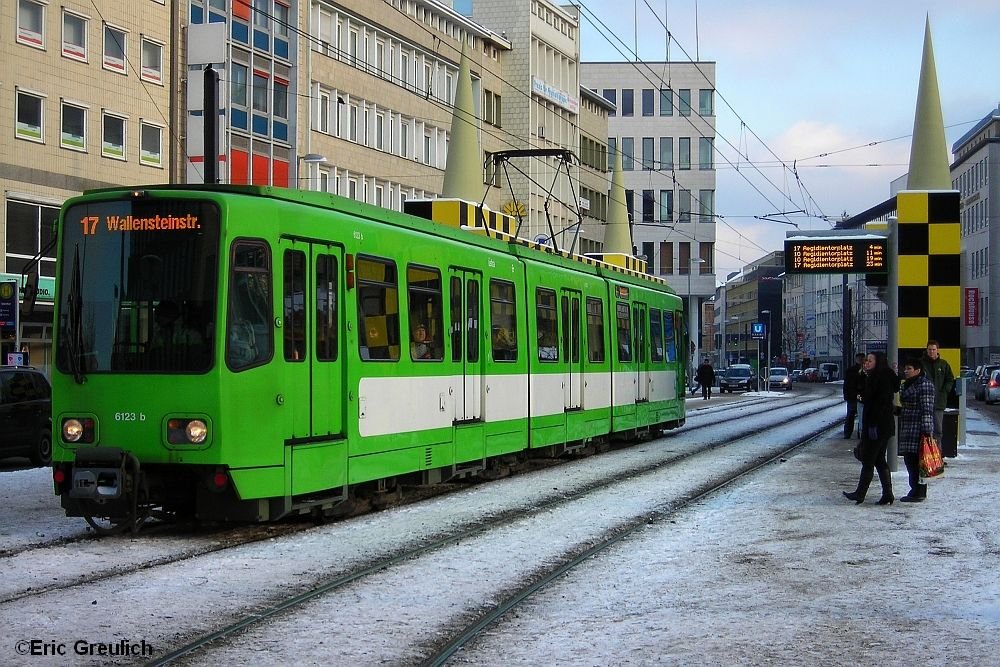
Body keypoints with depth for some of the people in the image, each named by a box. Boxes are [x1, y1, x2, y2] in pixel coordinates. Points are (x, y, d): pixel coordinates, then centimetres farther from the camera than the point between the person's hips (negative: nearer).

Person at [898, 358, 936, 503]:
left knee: (914, 461, -9)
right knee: (910, 460, 11)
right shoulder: (907, 384, 18)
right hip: (908, 429, 10)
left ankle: (918, 492, -6)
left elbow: (927, 409, -17)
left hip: (918, 429, -10)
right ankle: (918, 491, 17)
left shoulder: (924, 384, -11)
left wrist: (926, 430, -21)